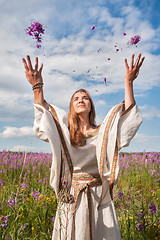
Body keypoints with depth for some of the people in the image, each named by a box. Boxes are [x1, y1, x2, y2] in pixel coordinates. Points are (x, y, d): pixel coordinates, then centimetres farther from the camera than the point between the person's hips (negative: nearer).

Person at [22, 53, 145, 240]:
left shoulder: (102, 132, 4)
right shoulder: (65, 132, 5)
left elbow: (128, 118, -7)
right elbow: (42, 126, -10)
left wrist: (128, 82, -14)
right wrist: (37, 86, -17)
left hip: (100, 198, 1)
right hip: (71, 197, 0)